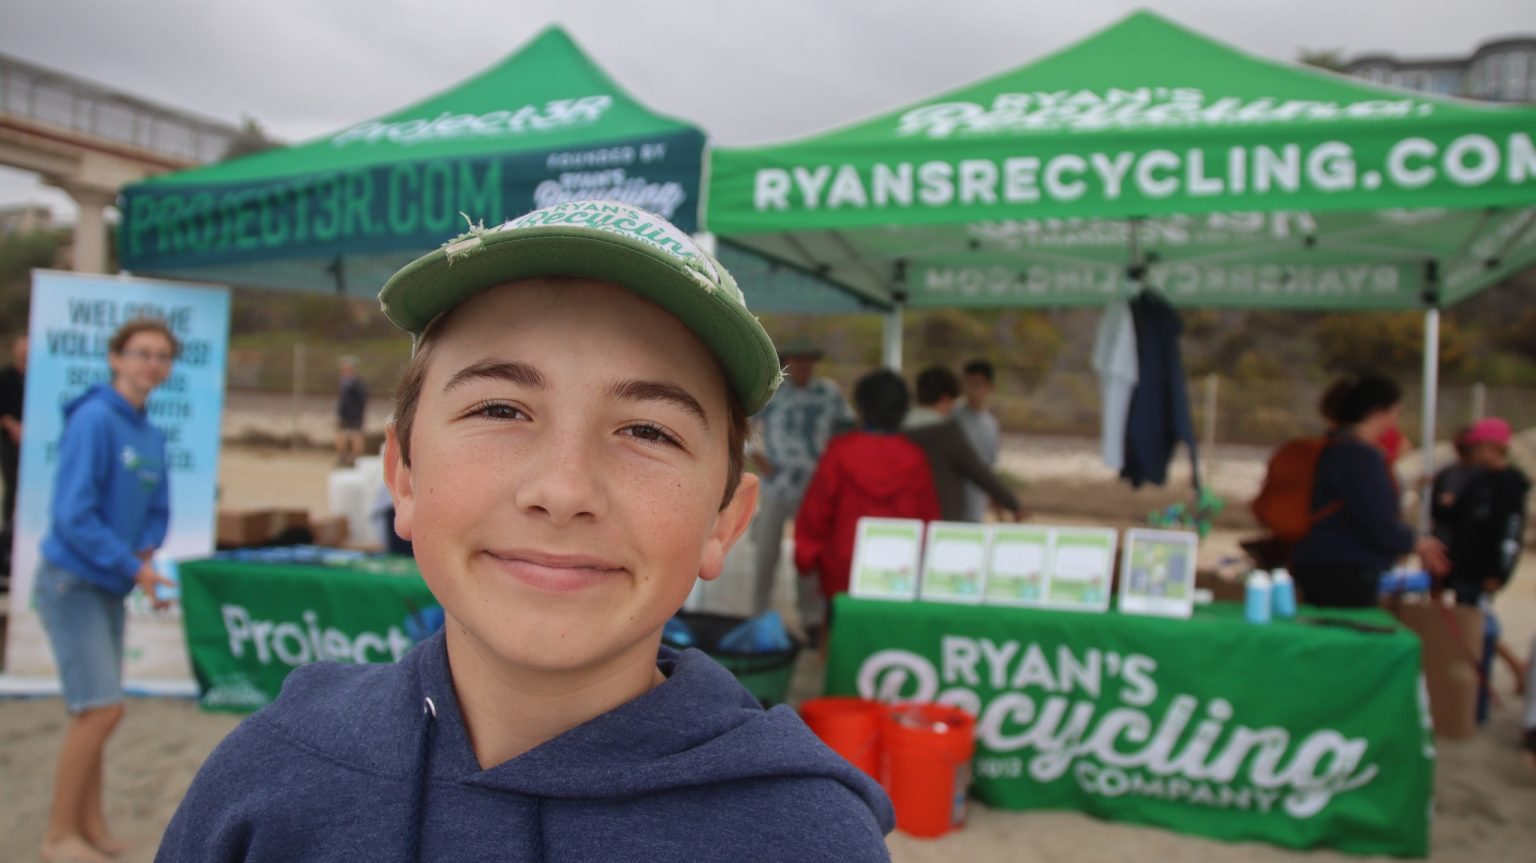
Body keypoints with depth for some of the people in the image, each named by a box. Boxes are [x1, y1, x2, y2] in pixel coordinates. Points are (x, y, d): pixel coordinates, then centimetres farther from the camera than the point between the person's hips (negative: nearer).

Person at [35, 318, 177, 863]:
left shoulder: (152, 437, 7)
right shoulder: (93, 420, -16)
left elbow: (156, 510, 16)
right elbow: (73, 515, -21)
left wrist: (145, 551, -3)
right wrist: (133, 568, -18)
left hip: (109, 587, 7)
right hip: (72, 582, -7)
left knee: (93, 712, 13)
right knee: (101, 708, -9)